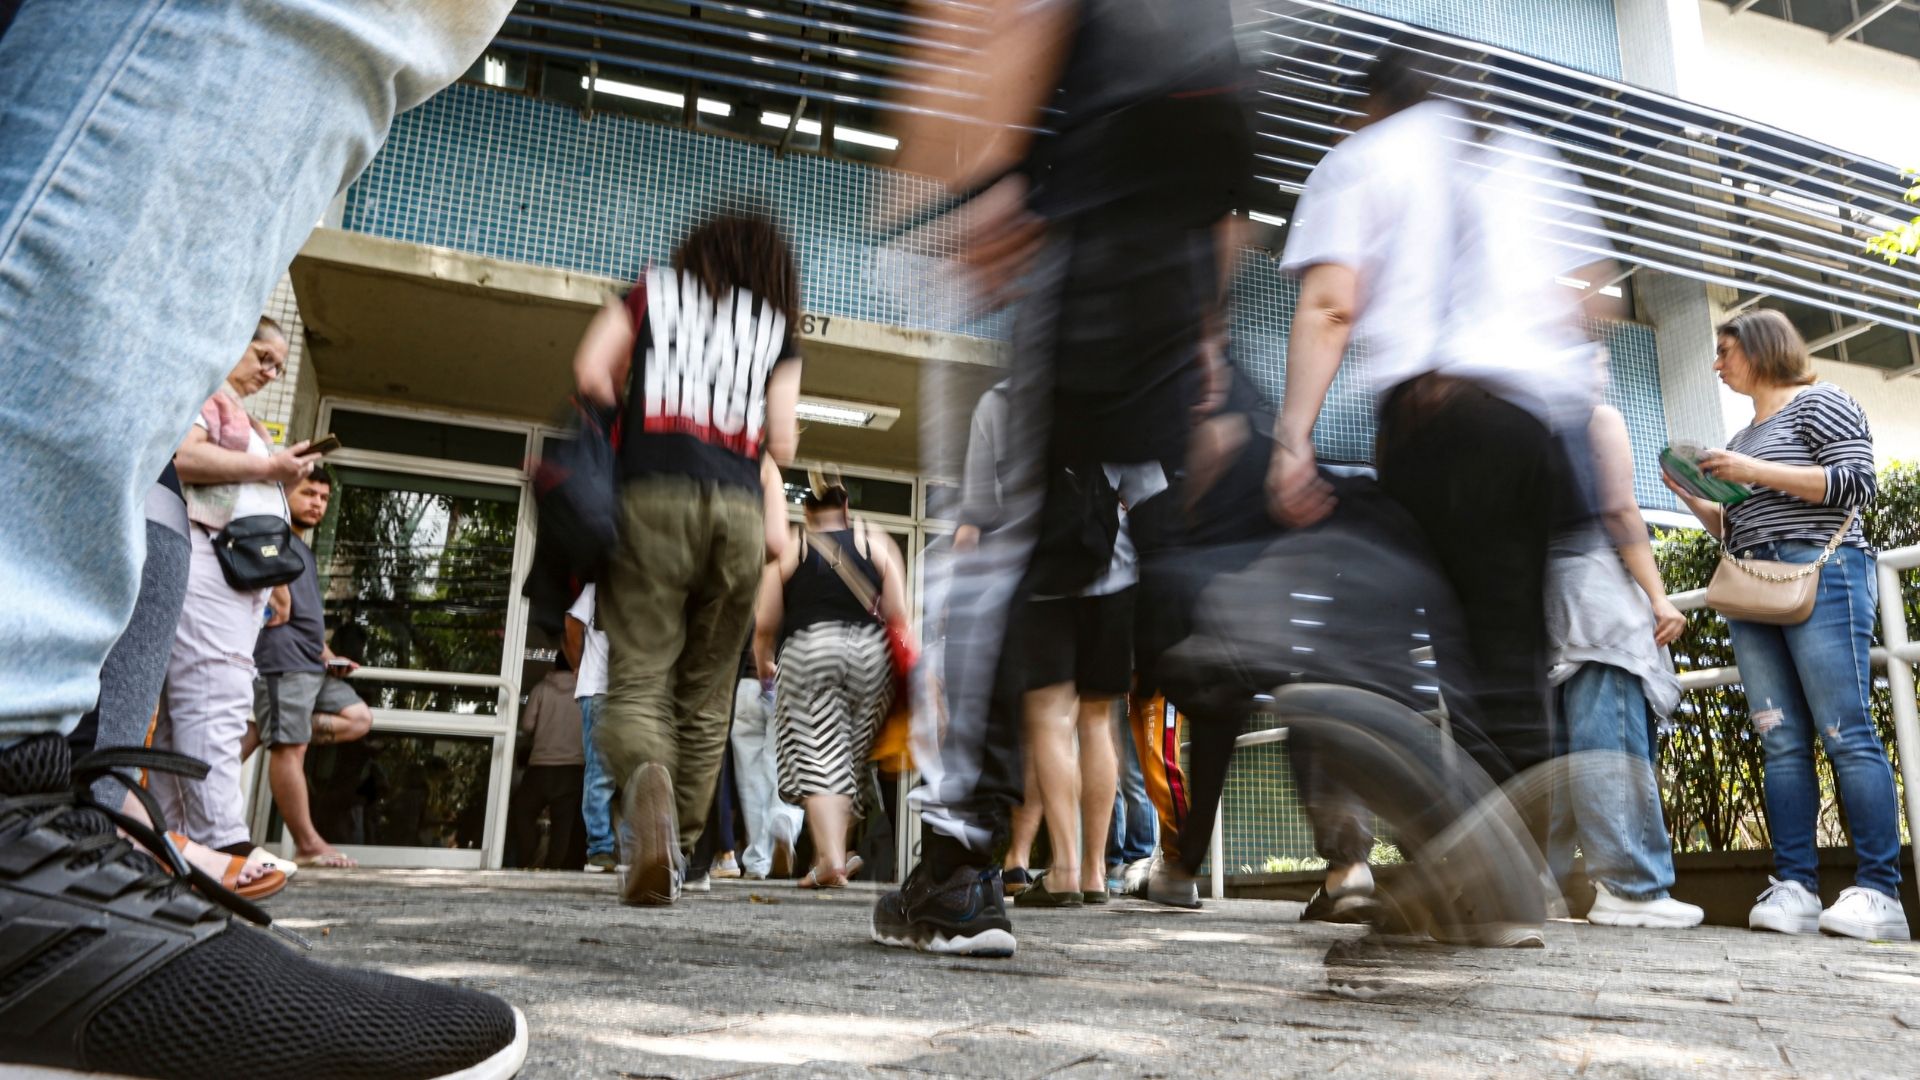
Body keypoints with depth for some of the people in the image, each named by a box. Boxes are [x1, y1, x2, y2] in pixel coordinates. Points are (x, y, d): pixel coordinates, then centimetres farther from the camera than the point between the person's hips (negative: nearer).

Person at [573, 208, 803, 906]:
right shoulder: (778, 329, 17)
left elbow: (591, 373, 4)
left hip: (653, 498, -1)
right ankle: (676, 856, 10)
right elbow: (781, 444, 8)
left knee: (637, 678, -4)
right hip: (738, 510, 1)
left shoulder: (656, 290, 17)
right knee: (705, 698, 9)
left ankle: (647, 781, -34)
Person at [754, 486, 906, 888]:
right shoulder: (877, 543, 11)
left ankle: (831, 859, -14)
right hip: (871, 654, 2)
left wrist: (763, 663, 23)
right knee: (853, 757, 12)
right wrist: (897, 660, 19)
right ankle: (834, 852, 17)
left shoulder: (789, 549, 7)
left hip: (808, 649, -2)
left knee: (818, 756, -3)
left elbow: (765, 624, 4)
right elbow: (897, 615, 3)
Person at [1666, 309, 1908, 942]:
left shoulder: (1818, 403, 5)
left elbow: (1858, 484, -8)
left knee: (1846, 735, -10)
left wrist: (1756, 473, -13)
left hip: (1820, 575, -7)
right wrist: (1693, 497, 10)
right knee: (1782, 744, -1)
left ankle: (1880, 893, -9)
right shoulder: (1741, 439, 25)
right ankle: (1794, 889, -4)